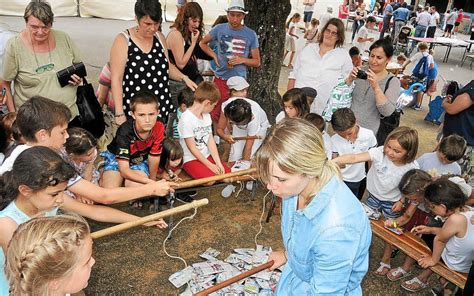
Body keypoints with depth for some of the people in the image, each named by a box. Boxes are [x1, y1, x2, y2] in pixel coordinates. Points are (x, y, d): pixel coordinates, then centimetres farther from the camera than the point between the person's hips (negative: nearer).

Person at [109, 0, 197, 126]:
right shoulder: (123, 40, -10)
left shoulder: (160, 37, 5)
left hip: (163, 108, 5)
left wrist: (184, 78, 1)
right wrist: (119, 113, -15)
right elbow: (116, 79, -11)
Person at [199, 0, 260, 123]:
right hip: (220, 79, 0)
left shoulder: (251, 34, -3)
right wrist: (214, 56, -2)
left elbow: (257, 62, 2)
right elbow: (202, 43, 14)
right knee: (215, 114, 4)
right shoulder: (219, 29, -2)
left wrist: (242, 60, -17)